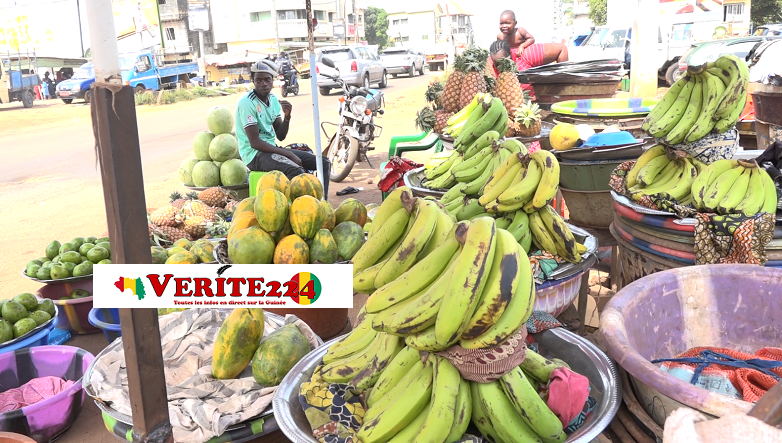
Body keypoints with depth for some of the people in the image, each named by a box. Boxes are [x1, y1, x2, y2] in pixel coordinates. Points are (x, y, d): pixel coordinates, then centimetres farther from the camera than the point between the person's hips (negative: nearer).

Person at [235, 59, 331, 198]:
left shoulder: (273, 99, 9)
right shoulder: (247, 103, -14)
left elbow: (280, 136, 10)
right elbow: (255, 142, -19)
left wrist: (287, 116, -9)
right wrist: (289, 154, -19)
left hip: (272, 148, 8)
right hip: (255, 154, -8)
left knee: (324, 164, 0)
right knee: (296, 171, -35)